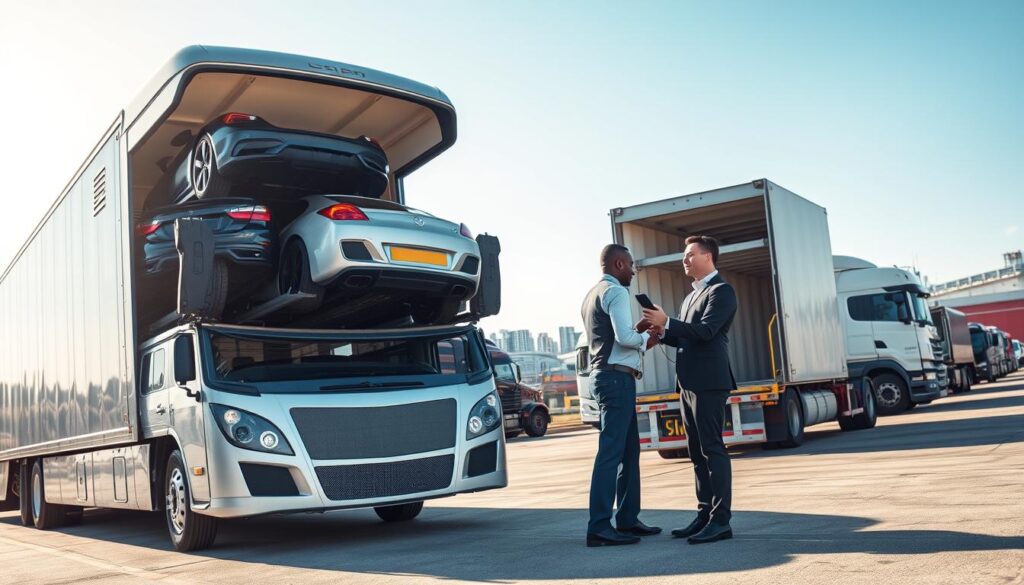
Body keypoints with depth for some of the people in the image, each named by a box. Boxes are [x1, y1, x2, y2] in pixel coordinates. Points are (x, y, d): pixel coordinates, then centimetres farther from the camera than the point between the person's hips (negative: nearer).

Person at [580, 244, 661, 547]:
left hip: (602, 374, 10)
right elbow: (625, 336, -21)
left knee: (629, 450, 15)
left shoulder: (592, 295, 21)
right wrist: (647, 336, -2)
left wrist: (642, 340, 17)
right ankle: (599, 528, -11)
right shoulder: (615, 292, -9)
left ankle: (628, 519, 20)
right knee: (611, 452, -11)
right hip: (617, 377, -10)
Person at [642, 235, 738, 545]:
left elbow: (705, 331, -18)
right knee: (697, 452, 11)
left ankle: (721, 521, -4)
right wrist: (660, 333, 5)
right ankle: (705, 515, 17)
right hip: (689, 383, 9)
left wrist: (666, 322, -18)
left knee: (712, 449, -7)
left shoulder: (721, 291, -6)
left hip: (709, 382, -9)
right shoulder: (692, 296, 23)